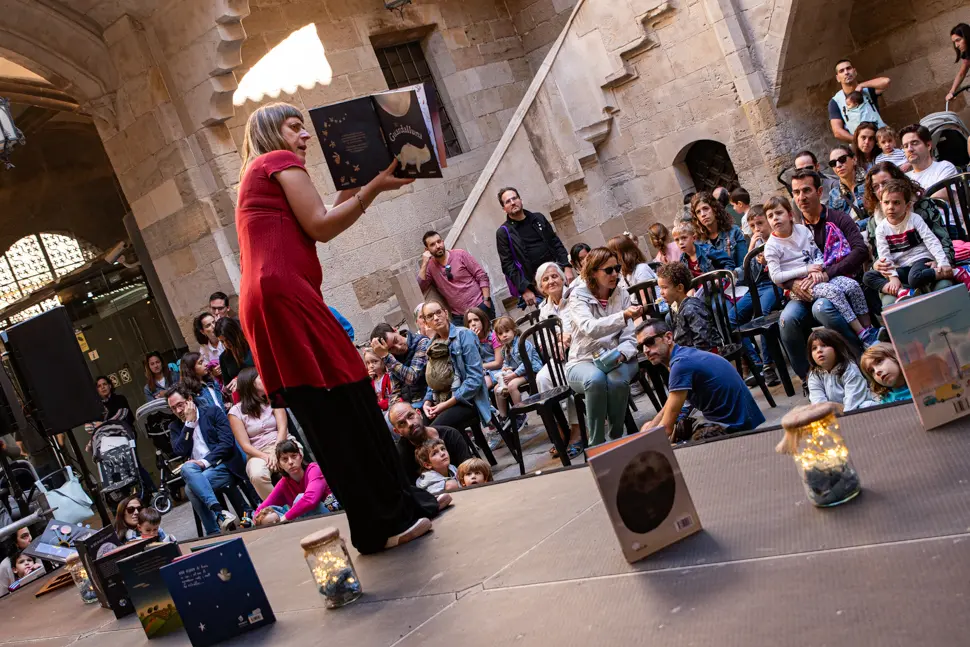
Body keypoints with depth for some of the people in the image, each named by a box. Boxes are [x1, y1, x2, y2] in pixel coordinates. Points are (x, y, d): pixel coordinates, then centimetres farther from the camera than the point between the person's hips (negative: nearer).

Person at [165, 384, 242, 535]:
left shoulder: (213, 412, 7)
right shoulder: (175, 427, 18)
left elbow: (227, 442, -5)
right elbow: (179, 451, 0)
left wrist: (205, 461, -15)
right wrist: (189, 423, -1)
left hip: (223, 467, -3)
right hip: (197, 472, 3)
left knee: (191, 488, -30)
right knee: (187, 468, -33)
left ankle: (214, 533, -30)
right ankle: (219, 511, -40)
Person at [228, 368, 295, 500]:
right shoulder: (236, 412, 5)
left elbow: (282, 428, 1)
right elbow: (245, 445, -1)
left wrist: (276, 452, -17)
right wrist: (265, 457, -18)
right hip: (258, 453, -1)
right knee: (257, 475, -36)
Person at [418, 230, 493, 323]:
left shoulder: (460, 254, -1)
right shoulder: (429, 266, 5)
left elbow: (482, 277, -2)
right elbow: (420, 288, -8)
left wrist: (487, 300, -11)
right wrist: (424, 264, -12)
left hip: (480, 307, -1)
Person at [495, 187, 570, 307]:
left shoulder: (538, 218, 12)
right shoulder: (503, 232, 0)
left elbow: (556, 243, 13)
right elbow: (508, 265, -5)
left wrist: (566, 267, -1)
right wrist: (524, 290, -14)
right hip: (536, 285, -4)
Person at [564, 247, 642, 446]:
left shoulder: (622, 295, 3)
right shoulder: (578, 296, -7)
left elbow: (629, 338, -1)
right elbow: (590, 329, -28)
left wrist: (621, 354, -25)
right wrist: (624, 316, -42)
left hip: (615, 360, 2)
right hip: (583, 362, -2)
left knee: (617, 380, -34)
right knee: (595, 379, -37)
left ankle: (617, 437, -12)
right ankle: (596, 443, -24)